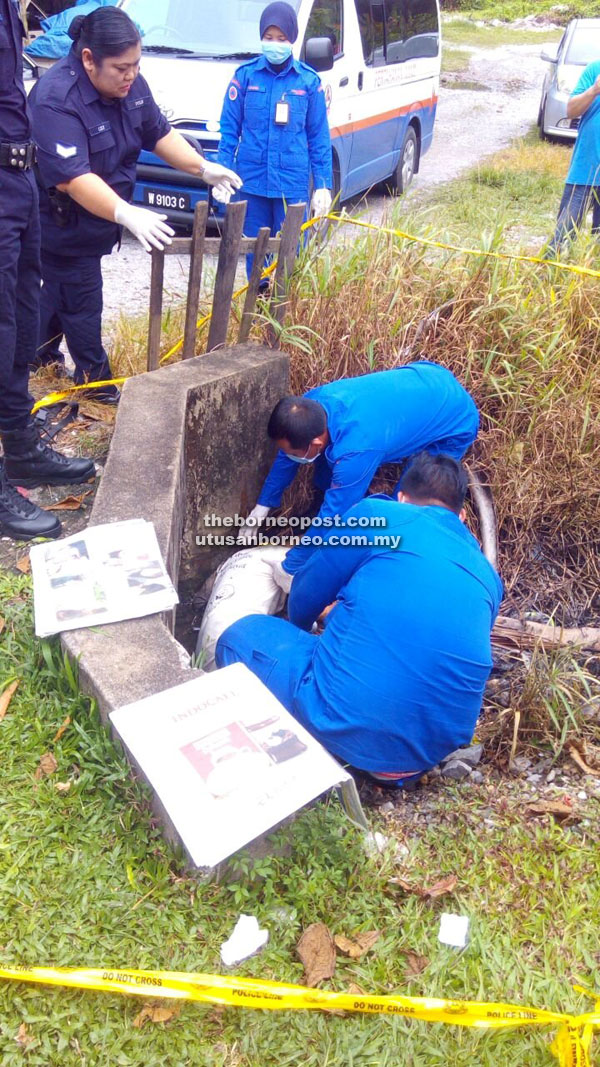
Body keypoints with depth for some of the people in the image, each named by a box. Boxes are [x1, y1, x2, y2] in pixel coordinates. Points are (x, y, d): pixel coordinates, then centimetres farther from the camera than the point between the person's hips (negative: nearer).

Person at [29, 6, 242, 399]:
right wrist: (126, 214, -50)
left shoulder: (130, 84, -4)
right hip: (64, 225, -8)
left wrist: (204, 168, -1)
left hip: (96, 218, 8)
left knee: (59, 291, 20)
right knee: (81, 301, 1)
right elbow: (71, 178, -38)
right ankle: (95, 379, 17)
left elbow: (160, 133, 11)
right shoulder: (56, 99, -29)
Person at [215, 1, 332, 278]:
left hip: (293, 182, -1)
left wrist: (323, 184, 2)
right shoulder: (245, 75, 2)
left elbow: (319, 136, 5)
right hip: (253, 180, 1)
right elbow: (229, 128, 5)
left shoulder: (309, 80, 2)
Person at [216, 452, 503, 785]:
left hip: (347, 726, -6)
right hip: (435, 750, 6)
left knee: (243, 634, 16)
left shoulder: (379, 515, 1)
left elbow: (304, 599, 11)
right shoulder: (488, 577, 15)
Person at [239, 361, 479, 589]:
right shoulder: (311, 404, -21)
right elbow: (286, 454, -1)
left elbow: (331, 517, -31)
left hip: (455, 419, -7)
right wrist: (263, 505, 7)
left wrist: (290, 568, -18)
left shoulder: (355, 449, -42)